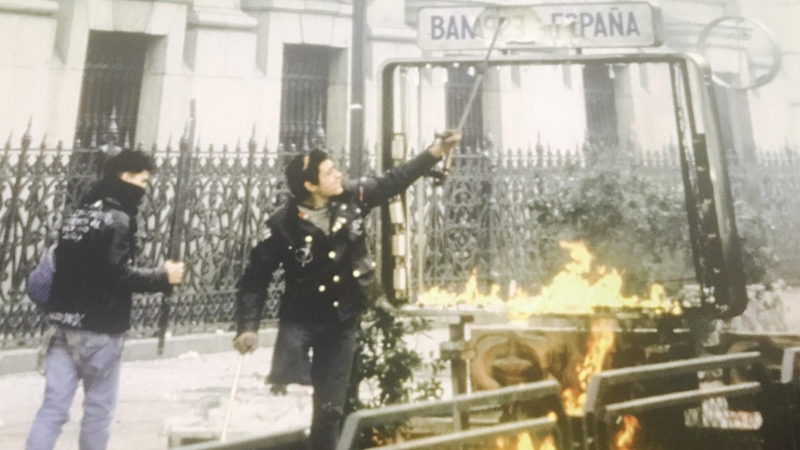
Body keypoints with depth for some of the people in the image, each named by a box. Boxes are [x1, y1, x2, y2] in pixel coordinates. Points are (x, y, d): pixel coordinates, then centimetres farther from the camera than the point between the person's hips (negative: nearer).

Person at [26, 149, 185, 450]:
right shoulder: (118, 219, -14)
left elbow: (69, 268, 16)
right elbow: (119, 274, -22)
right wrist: (163, 277, -11)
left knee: (53, 406, 8)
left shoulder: (79, 214, 13)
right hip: (99, 328, -8)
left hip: (64, 321, 8)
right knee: (99, 407, 8)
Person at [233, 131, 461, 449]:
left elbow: (395, 180, 4)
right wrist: (247, 326, -23)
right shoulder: (283, 225, -18)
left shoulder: (353, 198, -9)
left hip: (342, 320, 3)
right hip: (300, 318, -2)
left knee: (330, 406, 9)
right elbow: (256, 276, -13)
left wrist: (438, 150, 3)